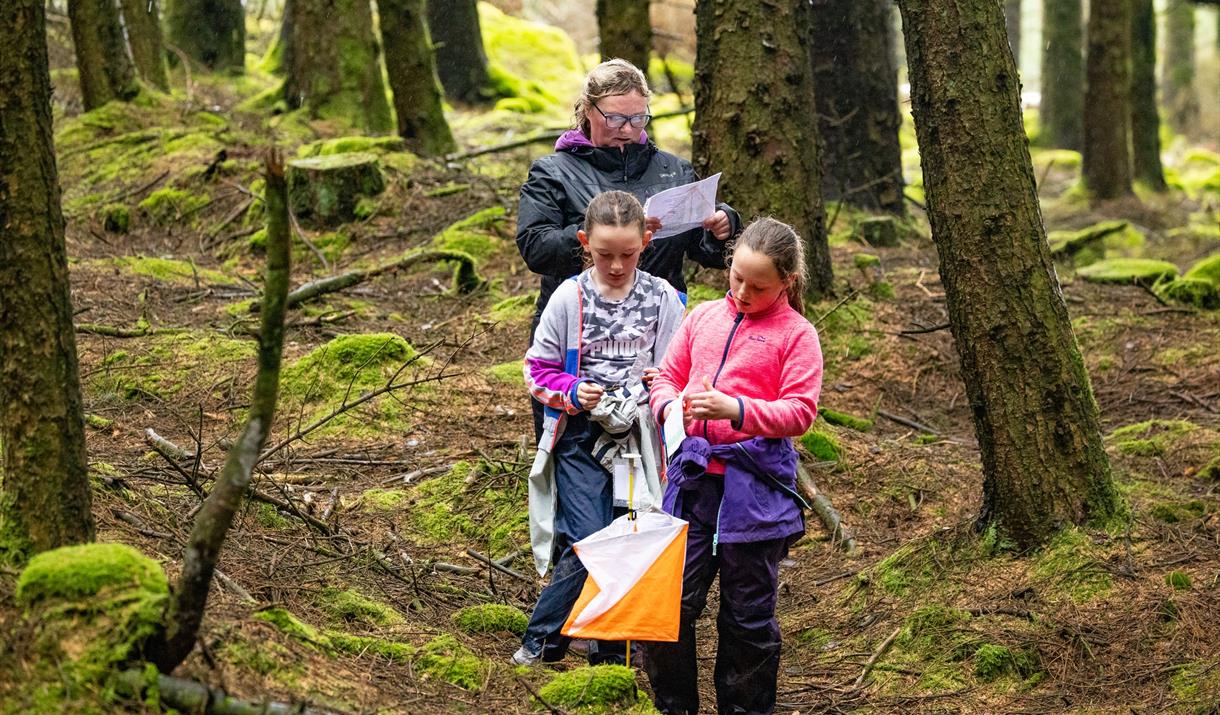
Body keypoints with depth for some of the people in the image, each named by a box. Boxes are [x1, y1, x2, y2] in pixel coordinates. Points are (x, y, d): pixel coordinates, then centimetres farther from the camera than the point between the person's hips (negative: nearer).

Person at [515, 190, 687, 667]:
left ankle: (613, 652, 17)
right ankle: (542, 641, 4)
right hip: (582, 436, -2)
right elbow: (538, 369, 4)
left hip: (639, 436, 2)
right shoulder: (569, 298, -1)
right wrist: (572, 392, -14)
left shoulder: (662, 299, 3)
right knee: (588, 543, -13)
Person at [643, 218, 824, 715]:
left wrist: (737, 409, -21)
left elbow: (799, 412, -8)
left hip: (755, 488, -4)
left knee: (748, 615, 7)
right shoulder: (704, 317, 11)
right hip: (692, 477, 4)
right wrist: (671, 404, -6)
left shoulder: (796, 334, -2)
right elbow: (667, 374, 17)